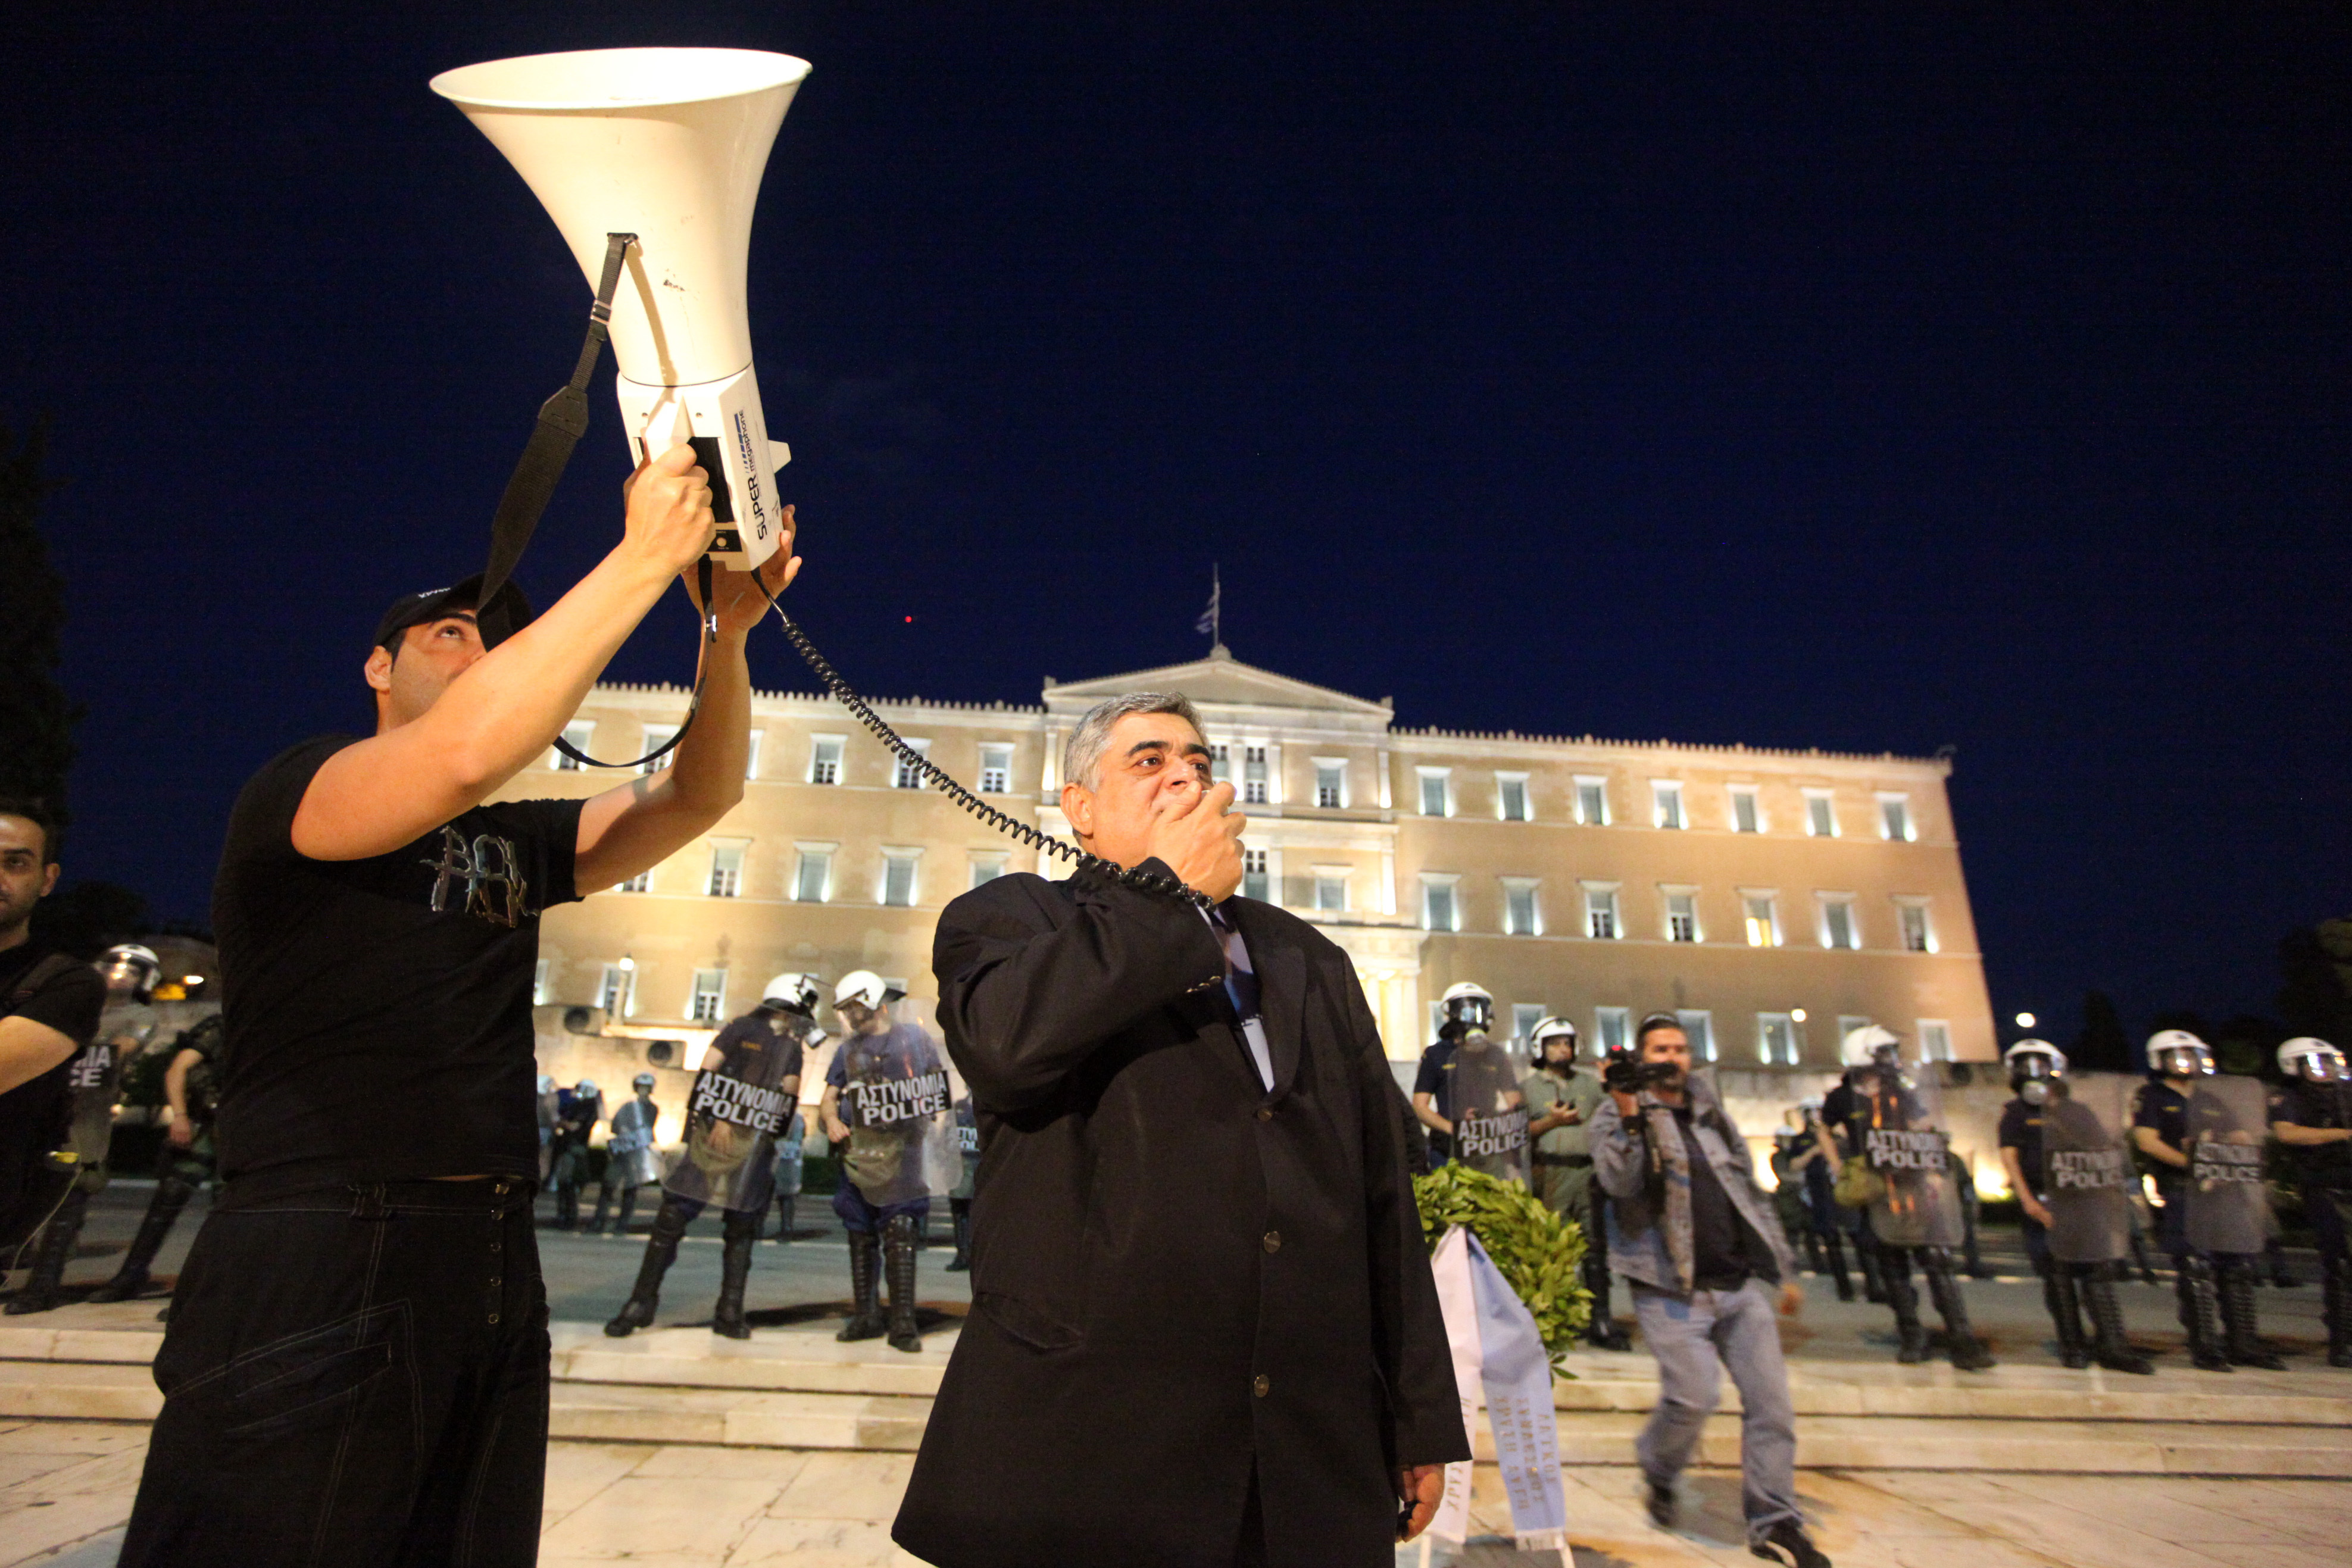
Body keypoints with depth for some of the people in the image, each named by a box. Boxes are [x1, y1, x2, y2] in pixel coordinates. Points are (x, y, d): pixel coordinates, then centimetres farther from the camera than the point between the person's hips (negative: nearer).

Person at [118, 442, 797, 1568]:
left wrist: (725, 632, -6)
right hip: (315, 1265, -6)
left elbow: (697, 798, 9)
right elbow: (462, 752, -25)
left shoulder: (519, 844, 15)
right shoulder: (289, 792, -4)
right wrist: (644, 557, -23)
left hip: (492, 1267, 7)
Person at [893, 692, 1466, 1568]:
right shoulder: (1012, 919, 2)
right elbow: (1004, 1040, -22)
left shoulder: (1312, 962, 15)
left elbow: (1383, 1194, 14)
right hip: (1087, 1454, -4)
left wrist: (1423, 1419, 10)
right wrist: (1174, 884, -11)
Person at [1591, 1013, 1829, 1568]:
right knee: (1695, 1393, -15)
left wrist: (1784, 1269, 21)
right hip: (1672, 1288, -5)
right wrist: (1630, 1117, -29)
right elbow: (1620, 1183, -18)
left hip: (1741, 1285, 6)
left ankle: (1774, 1522, 16)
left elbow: (1752, 1195, 23)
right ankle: (1659, 1472, 16)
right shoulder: (1618, 1115, -1)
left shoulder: (1713, 1116, 17)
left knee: (1771, 1398, 1)